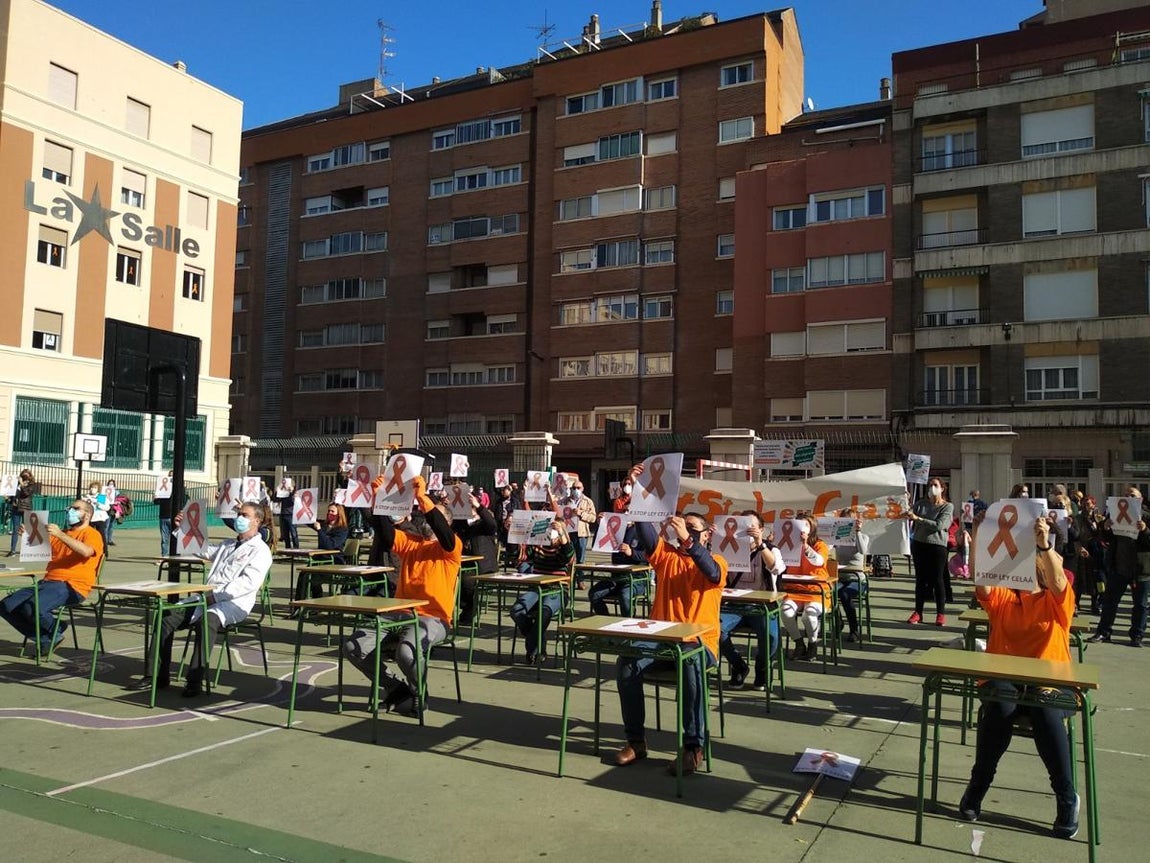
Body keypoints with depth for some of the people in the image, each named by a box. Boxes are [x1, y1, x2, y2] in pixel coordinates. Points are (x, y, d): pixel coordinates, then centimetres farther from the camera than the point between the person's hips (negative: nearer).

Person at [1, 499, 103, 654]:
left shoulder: (92, 534, 3)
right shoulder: (63, 534, 29)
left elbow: (86, 551, -20)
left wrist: (59, 534, -27)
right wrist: (27, 534, 1)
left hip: (72, 586, -8)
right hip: (47, 582, 8)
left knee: (32, 607, -31)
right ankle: (46, 639, 0)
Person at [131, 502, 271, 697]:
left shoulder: (260, 550, 1)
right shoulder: (227, 545, 29)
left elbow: (250, 582, -13)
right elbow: (201, 549, 39)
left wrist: (216, 596, -18)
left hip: (234, 603, -8)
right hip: (206, 598, 8)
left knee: (206, 620, -37)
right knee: (167, 616, -11)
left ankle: (195, 681, -35)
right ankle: (158, 675, -8)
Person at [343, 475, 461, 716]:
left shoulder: (451, 546, 2)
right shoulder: (409, 542, 16)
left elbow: (441, 531, -21)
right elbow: (385, 533, -1)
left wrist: (422, 498, -29)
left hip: (433, 619, -6)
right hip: (400, 614, 6)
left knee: (406, 652, -35)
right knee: (353, 647, -12)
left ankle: (418, 694, -1)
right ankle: (396, 688, 8)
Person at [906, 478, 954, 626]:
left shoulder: (948, 506, -2)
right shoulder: (920, 504, 8)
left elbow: (939, 525, -15)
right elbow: (909, 516, 6)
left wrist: (917, 518, -17)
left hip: (937, 545, -3)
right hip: (919, 544, 3)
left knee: (937, 579, 1)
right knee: (920, 579, 8)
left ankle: (941, 614, 10)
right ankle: (918, 612, 14)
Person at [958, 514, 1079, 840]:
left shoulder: (1057, 603, 8)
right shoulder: (1002, 598, 14)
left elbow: (1058, 583, -15)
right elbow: (980, 581, -5)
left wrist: (1045, 545, -31)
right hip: (1002, 680, 1)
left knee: (1045, 712, -34)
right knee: (999, 707, -33)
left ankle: (1066, 796, -12)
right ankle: (978, 784, -13)